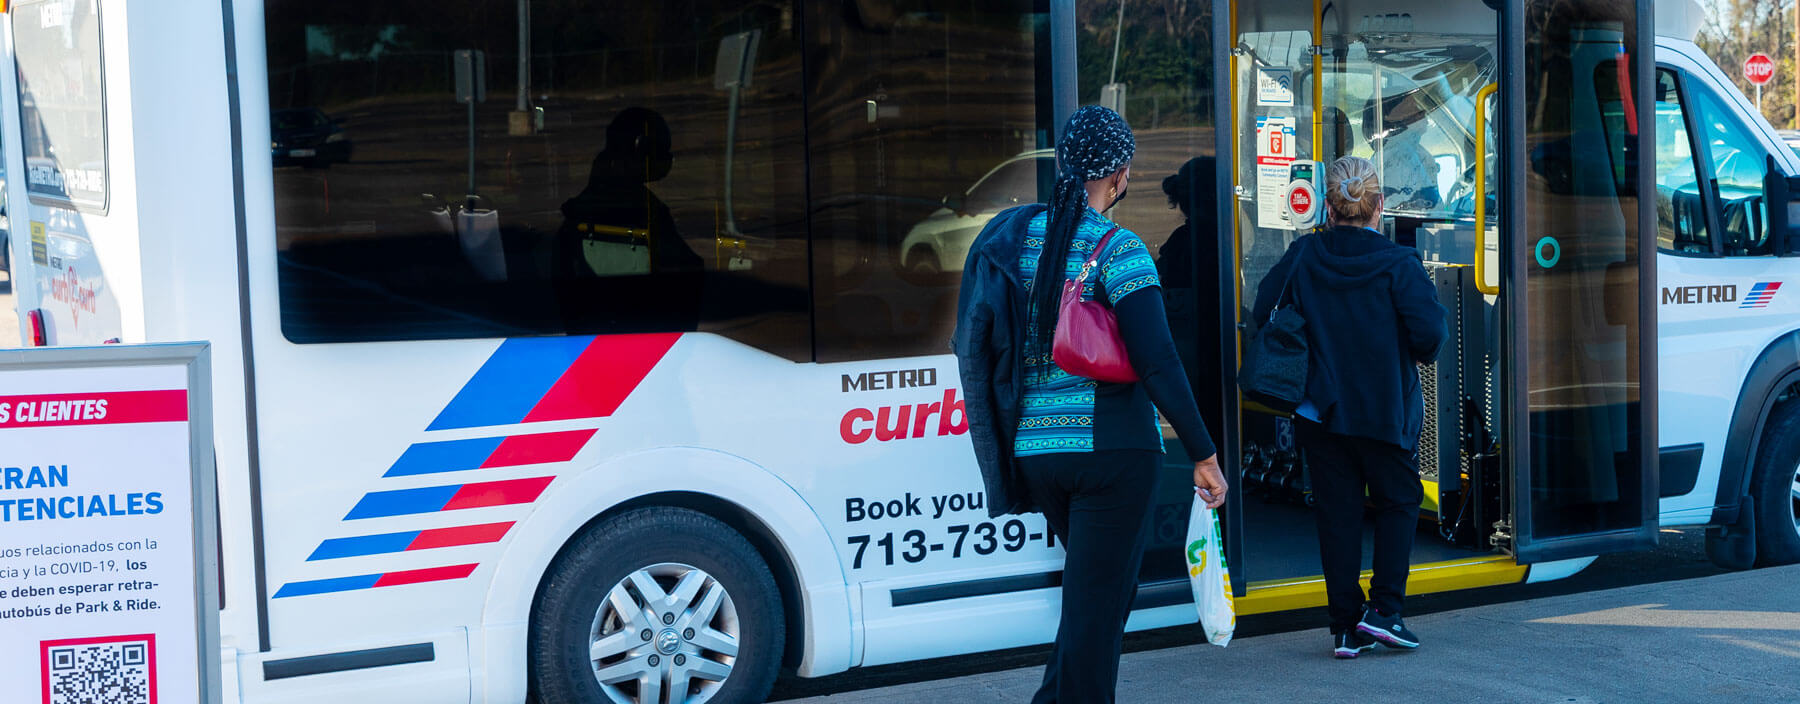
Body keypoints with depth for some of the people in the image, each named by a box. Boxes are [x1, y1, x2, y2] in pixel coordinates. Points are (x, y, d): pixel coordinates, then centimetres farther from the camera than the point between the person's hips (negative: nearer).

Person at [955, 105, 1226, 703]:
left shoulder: (1013, 237, 8)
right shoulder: (1118, 249, -10)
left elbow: (977, 348, 12)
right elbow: (1157, 365, -15)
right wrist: (1204, 455, -8)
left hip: (1033, 453, 6)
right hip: (1111, 451, -6)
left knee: (1104, 588, 23)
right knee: (1095, 605, 2)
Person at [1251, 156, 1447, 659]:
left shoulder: (1301, 257, -3)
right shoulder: (1397, 264, -11)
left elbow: (1262, 315, 0)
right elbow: (1430, 331, -16)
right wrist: (1418, 354, 7)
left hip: (1319, 410, 3)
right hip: (1384, 409, -2)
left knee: (1336, 514, 8)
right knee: (1398, 503, 16)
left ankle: (1346, 627, 11)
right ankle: (1383, 608, 7)